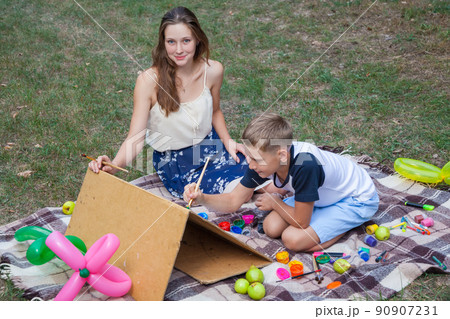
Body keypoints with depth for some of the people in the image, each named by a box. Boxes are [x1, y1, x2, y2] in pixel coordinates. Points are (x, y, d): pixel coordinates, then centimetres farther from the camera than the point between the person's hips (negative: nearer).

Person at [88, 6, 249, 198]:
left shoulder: (212, 70, -9)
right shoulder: (149, 81, -21)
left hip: (210, 146, 4)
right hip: (173, 161, -4)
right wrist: (113, 166, -40)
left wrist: (228, 142, -4)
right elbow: (136, 138, -21)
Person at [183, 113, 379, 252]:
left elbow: (301, 222, -29)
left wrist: (274, 202, -11)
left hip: (358, 200, -7)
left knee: (294, 239, -21)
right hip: (324, 193, 8)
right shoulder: (264, 158, -19)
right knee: (271, 228, -5)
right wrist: (201, 198, -29)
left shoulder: (304, 165, -41)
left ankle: (351, 222, 1)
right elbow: (233, 202, -11)